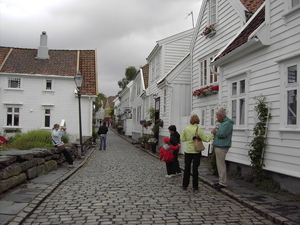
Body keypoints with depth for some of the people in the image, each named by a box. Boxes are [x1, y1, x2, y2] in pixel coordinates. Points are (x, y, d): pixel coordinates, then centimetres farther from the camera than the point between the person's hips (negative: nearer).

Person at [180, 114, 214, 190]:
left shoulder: (186, 129, -6)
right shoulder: (199, 130, -13)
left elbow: (182, 139, 0)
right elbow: (206, 139, -9)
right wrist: (212, 134, 2)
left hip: (188, 151, 2)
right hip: (196, 151, -2)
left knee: (187, 168, 11)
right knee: (195, 168, 7)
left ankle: (185, 185, 17)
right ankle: (195, 186, 13)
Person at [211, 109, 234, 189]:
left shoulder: (227, 123, -15)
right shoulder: (222, 122, 18)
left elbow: (222, 134, -24)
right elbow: (219, 132, 21)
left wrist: (215, 131, -7)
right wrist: (215, 130, -1)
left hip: (221, 147, -10)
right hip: (218, 146, 10)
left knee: (221, 165, -6)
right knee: (220, 164, 14)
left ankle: (223, 183, 0)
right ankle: (221, 181, 22)